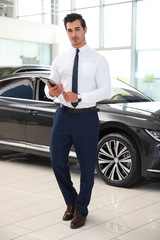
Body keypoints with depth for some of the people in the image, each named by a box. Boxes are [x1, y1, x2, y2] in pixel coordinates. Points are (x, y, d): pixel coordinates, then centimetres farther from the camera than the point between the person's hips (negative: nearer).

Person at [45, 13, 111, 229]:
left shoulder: (98, 59, -3)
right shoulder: (60, 60, 7)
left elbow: (105, 90, -11)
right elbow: (49, 87, 9)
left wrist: (79, 97, -24)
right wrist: (51, 92, -16)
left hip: (87, 116, -3)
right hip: (64, 115, 3)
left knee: (87, 165, 6)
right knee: (57, 160, 3)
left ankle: (81, 210, 26)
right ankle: (71, 202, 28)